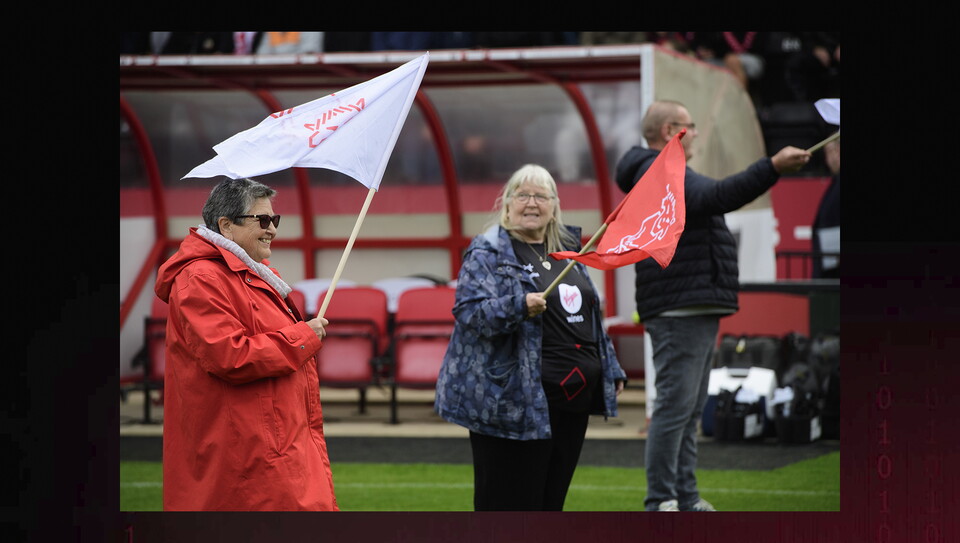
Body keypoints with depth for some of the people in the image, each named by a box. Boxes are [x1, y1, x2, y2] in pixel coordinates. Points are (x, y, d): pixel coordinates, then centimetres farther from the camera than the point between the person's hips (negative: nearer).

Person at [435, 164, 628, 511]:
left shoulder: (567, 251, 18)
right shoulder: (488, 252, -5)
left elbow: (592, 316, 27)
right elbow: (470, 313, -17)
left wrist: (611, 371, 24)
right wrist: (520, 307, -32)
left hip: (572, 400, 7)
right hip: (514, 401, -7)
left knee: (551, 501, 11)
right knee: (511, 507, -7)